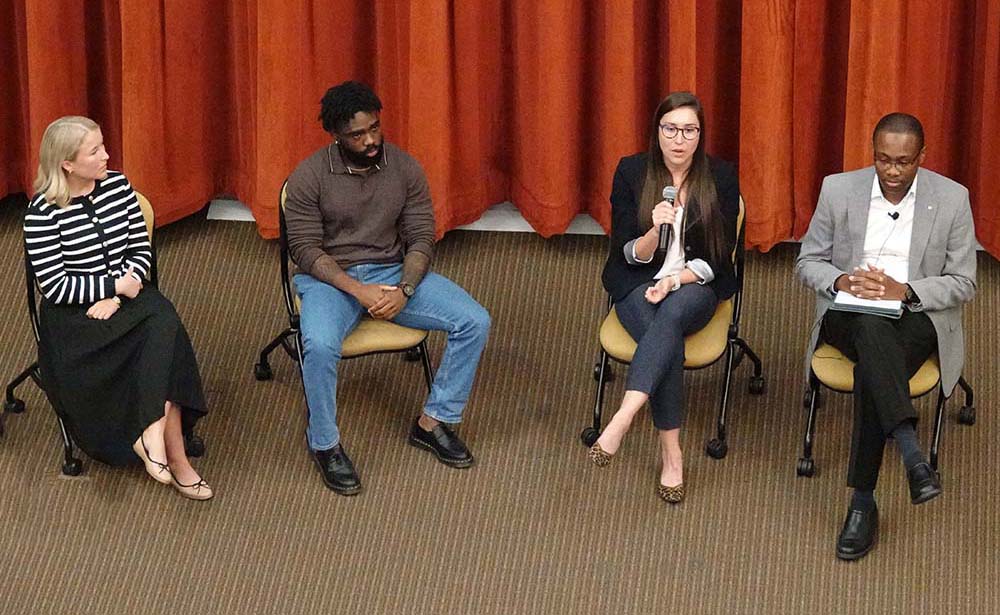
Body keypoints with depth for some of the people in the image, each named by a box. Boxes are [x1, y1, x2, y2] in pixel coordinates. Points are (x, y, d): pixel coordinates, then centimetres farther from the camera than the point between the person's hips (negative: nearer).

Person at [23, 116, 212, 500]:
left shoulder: (118, 186, 3)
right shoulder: (43, 213, -12)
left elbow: (141, 252, 5)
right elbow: (55, 287, -13)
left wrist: (116, 298, -11)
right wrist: (114, 286, -14)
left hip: (127, 296, 5)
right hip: (73, 315, -5)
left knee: (163, 322, -29)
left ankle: (152, 434, -27)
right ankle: (174, 458, -25)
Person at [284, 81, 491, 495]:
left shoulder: (405, 168, -2)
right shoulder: (309, 177, -10)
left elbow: (421, 239, -2)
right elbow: (305, 249, -12)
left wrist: (403, 291, -20)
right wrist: (359, 291, -24)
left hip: (394, 272, 4)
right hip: (330, 278, -3)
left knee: (475, 321, -17)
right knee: (319, 345, -37)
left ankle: (434, 421, 0)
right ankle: (325, 444, -13)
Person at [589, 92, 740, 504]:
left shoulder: (721, 178, -2)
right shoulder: (631, 172, -2)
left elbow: (718, 258, -3)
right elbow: (628, 255, -4)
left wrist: (674, 281, -19)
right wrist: (655, 230, -24)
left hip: (695, 287, 0)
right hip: (638, 285, 0)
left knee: (673, 312, -37)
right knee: (669, 341, -33)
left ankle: (622, 421, -49)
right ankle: (671, 455, -31)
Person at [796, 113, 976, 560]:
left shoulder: (951, 199, -1)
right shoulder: (838, 190, 2)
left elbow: (963, 283, 0)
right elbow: (808, 262, 9)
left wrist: (905, 290, -17)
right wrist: (840, 281, -14)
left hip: (918, 315, -1)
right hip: (849, 316, 1)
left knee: (872, 368, -33)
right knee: (872, 329, -37)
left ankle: (862, 502, -30)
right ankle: (912, 454, -49)